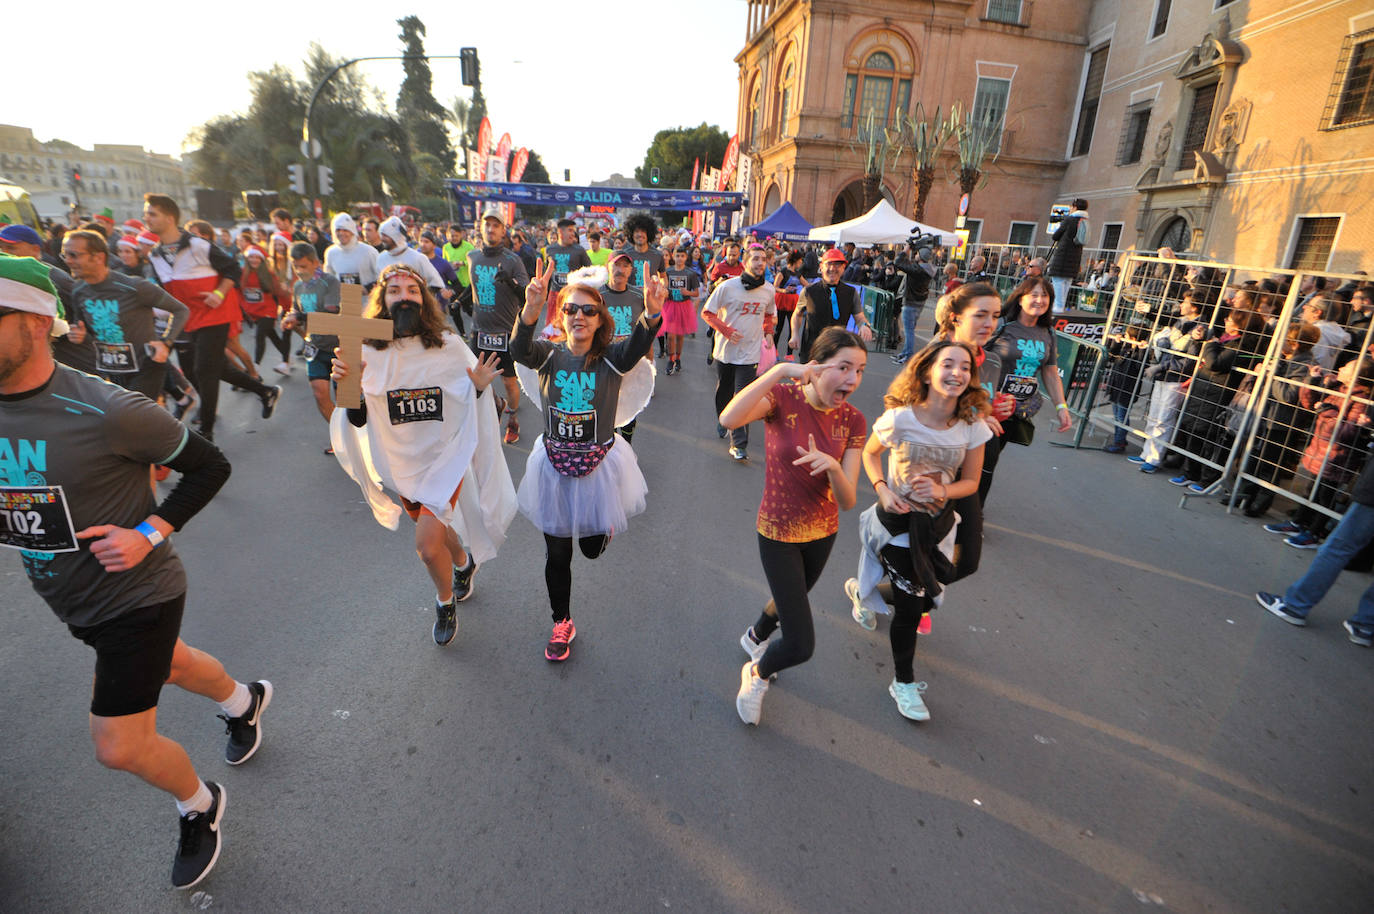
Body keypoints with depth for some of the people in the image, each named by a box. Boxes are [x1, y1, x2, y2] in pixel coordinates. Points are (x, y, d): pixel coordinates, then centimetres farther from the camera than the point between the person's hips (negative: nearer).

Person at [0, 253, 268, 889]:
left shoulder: (105, 413, -26)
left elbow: (209, 466, -15)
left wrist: (148, 533, -23)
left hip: (136, 594, -7)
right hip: (71, 599, 7)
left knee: (120, 748, 1)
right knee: (168, 665, 29)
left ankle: (199, 807, 30)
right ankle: (244, 700, 58)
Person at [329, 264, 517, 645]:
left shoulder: (449, 346, -9)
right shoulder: (368, 352, -6)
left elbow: (469, 405, 1)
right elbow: (358, 420, -5)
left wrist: (479, 387, -21)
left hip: (446, 457, -3)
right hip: (401, 463, 3)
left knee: (428, 546, -13)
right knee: (435, 528, 22)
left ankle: (445, 601, 20)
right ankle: (463, 561, 57)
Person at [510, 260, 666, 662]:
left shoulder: (611, 358, -9)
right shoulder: (549, 354, -6)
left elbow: (638, 345, -31)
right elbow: (519, 350, -28)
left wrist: (652, 314, -54)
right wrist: (530, 310, -50)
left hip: (600, 463, -1)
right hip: (555, 465, 1)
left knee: (592, 547, 14)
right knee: (557, 554, 11)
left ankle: (603, 522, 52)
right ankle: (562, 622, 36)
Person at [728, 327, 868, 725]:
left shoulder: (852, 421, -10)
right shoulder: (783, 397, -21)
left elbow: (847, 501, -15)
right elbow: (728, 419, -43)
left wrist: (833, 466, -35)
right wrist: (779, 370, -44)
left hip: (823, 531, 5)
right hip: (779, 532, -5)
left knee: (792, 599, 32)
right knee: (800, 646, -6)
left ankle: (755, 637, 66)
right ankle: (756, 673, 29)